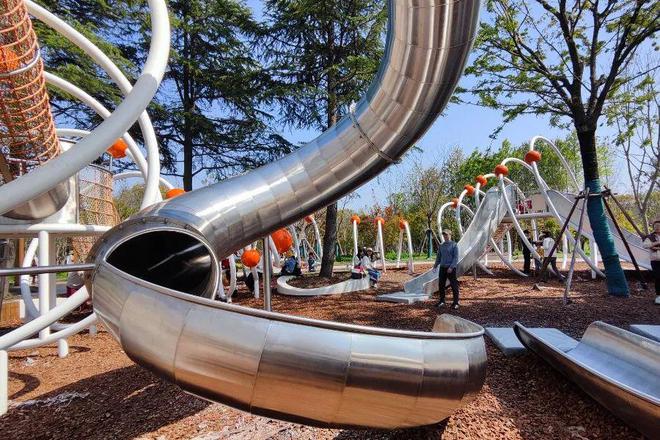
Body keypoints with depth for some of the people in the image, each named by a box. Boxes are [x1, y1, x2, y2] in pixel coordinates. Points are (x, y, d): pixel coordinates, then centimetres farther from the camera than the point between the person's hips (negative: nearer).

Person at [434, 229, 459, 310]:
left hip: (451, 268, -6)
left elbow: (456, 257, -9)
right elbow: (439, 257, 18)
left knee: (454, 285, -1)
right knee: (441, 285, 9)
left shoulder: (454, 245, -4)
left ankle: (455, 302, 7)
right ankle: (442, 300, 22)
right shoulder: (441, 246, 12)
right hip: (442, 267, 6)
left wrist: (451, 267, -17)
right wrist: (435, 265, 5)